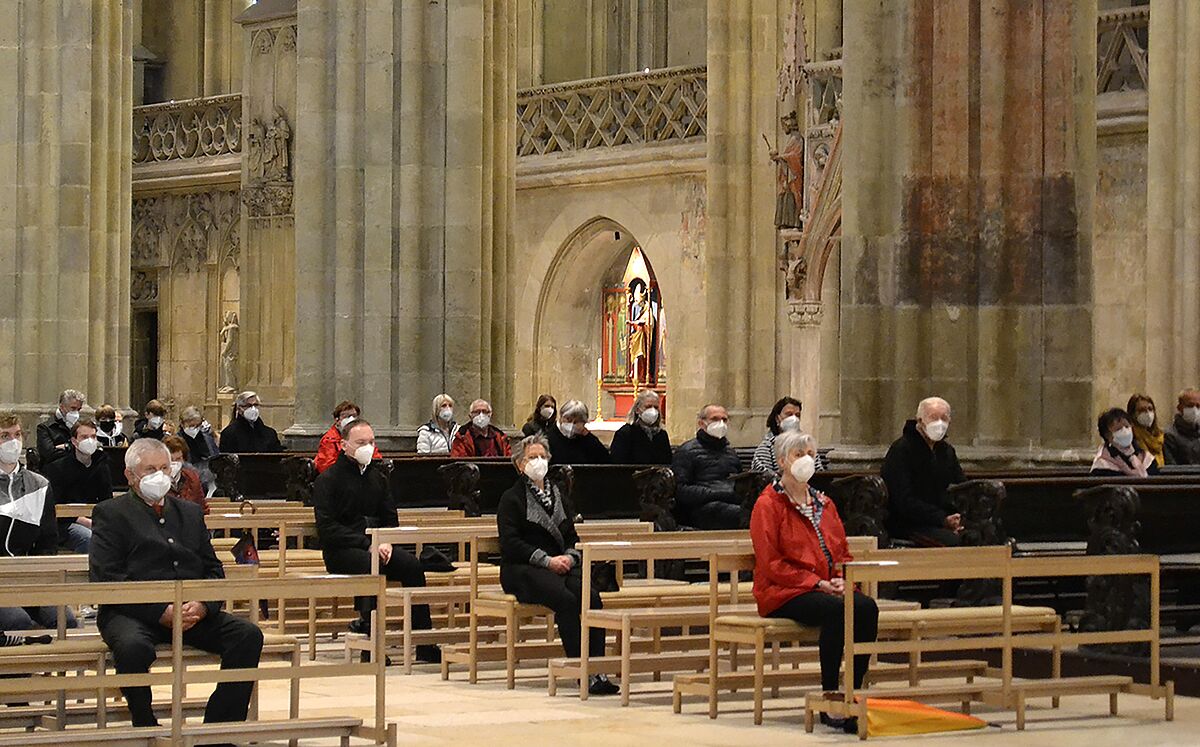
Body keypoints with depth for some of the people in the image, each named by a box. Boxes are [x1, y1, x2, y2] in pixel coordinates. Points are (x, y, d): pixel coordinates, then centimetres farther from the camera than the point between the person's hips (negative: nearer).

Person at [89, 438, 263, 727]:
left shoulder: (190, 512, 24)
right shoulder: (110, 514, 7)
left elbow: (213, 570, 19)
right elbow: (105, 578, -5)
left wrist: (203, 605, -6)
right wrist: (161, 612, -15)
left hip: (193, 613, 5)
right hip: (133, 615, -5)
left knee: (249, 636, -19)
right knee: (133, 647, -38)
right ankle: (147, 732, -17)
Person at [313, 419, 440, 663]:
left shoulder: (377, 476, 19)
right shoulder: (328, 479, -1)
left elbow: (390, 518, 21)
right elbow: (327, 528, -11)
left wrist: (387, 543, -3)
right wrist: (368, 544, -18)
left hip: (375, 546, 5)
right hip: (340, 551, -5)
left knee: (412, 565, -24)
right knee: (370, 565, -38)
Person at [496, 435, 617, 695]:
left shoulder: (557, 495, 23)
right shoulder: (512, 498, 4)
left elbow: (571, 536, 22)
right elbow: (510, 543, -6)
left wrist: (570, 557, -2)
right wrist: (547, 561, -16)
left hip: (561, 565, 5)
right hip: (522, 570, -5)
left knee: (590, 596, -27)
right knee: (566, 600, -33)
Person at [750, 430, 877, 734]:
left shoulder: (823, 503, 21)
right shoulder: (768, 504, 0)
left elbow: (843, 552, 20)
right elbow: (771, 563, -8)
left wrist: (842, 580, -3)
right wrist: (817, 583, -15)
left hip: (830, 588, 6)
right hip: (783, 593, -6)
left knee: (867, 607, -27)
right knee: (836, 610, -35)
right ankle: (829, 699, -27)